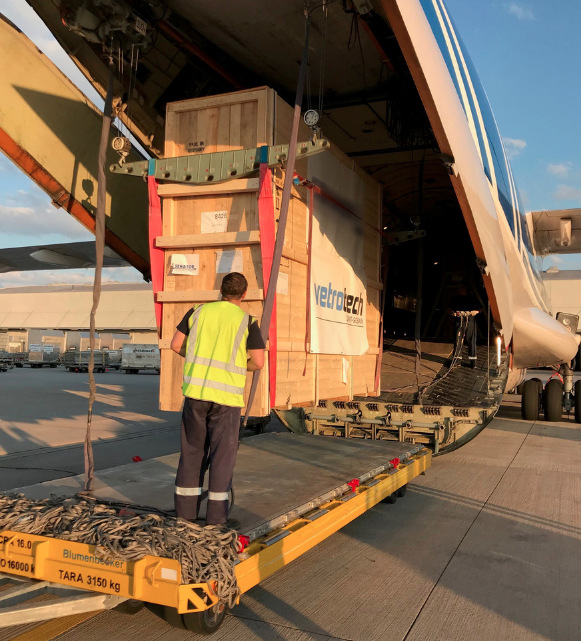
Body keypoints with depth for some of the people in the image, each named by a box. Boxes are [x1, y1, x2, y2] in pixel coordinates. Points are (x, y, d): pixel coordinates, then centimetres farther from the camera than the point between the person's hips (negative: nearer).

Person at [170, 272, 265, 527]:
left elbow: (176, 345, 6)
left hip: (195, 390, 3)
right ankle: (216, 516, 8)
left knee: (192, 450, 13)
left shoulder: (198, 311, 5)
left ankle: (185, 509, 21)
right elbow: (258, 362, -6)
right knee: (222, 454, 5)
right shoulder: (246, 321, -3)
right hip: (226, 395, -3)